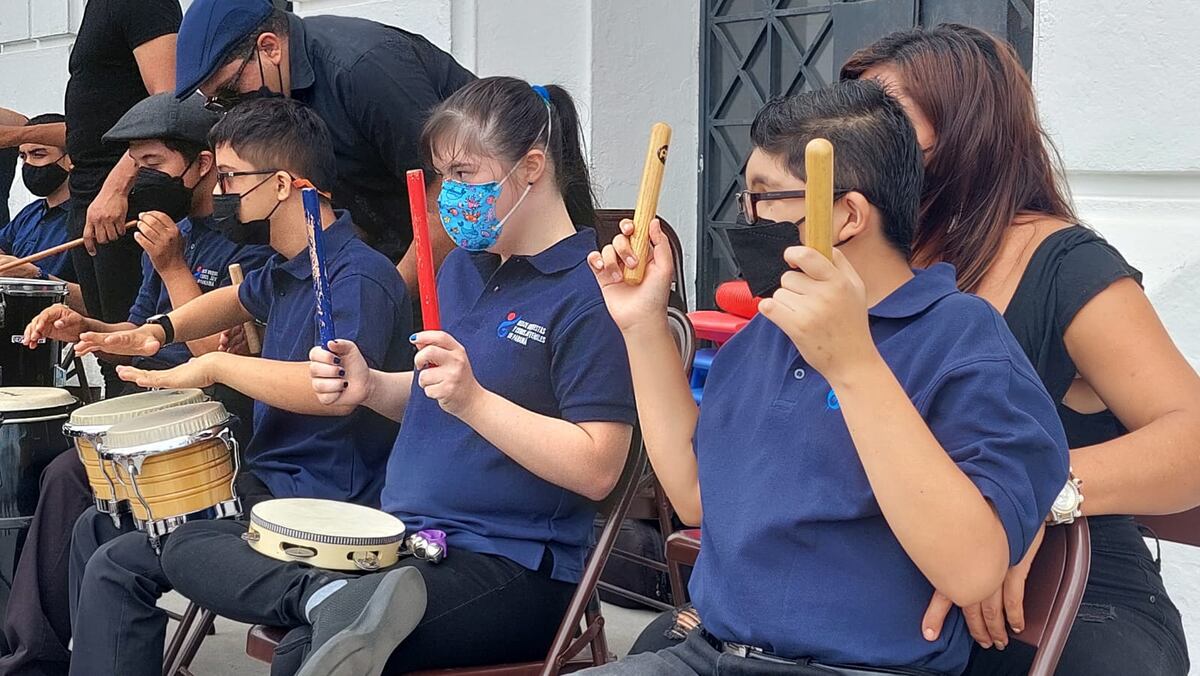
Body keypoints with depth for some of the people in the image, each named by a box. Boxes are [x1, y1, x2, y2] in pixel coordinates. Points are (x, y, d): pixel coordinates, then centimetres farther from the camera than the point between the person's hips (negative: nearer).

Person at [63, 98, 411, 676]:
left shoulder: (359, 278, -21)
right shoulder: (287, 270, 10)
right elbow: (239, 300, 33)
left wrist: (215, 367, -26)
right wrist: (160, 330, 14)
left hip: (322, 504, -10)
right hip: (267, 479, 11)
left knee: (117, 568, -16)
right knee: (96, 528, 17)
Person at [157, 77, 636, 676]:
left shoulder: (590, 293, -14)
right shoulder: (463, 267, 13)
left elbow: (596, 469, -19)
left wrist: (472, 398, -25)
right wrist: (371, 387, 4)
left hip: (512, 567, -10)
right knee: (189, 545, -5)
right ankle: (331, 598, -25)